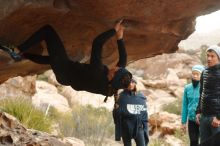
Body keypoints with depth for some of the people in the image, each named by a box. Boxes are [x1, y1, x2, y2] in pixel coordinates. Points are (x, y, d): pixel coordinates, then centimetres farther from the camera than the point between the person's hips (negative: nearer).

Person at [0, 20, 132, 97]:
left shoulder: (98, 72, -41)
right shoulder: (110, 88, -21)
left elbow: (97, 43, -40)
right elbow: (123, 60, -5)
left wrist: (114, 30, -30)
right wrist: (120, 37, -6)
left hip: (64, 71, -7)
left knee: (47, 30, -5)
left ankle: (17, 51, 2)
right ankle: (21, 55, 38)